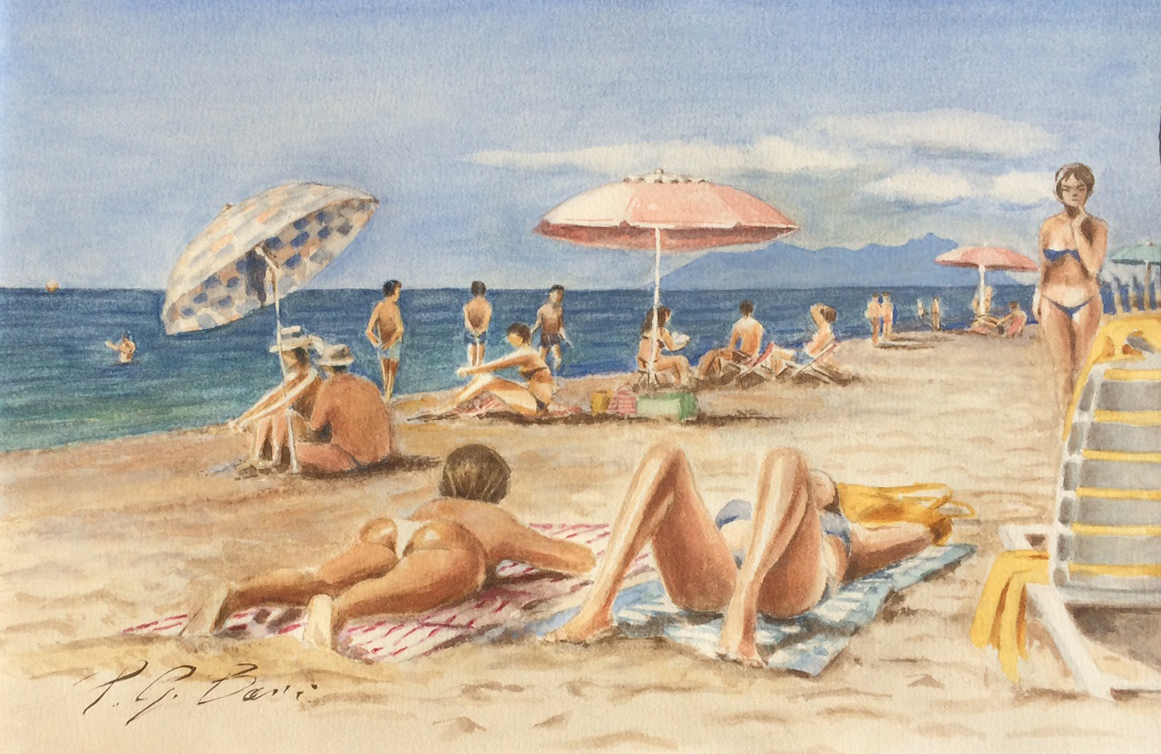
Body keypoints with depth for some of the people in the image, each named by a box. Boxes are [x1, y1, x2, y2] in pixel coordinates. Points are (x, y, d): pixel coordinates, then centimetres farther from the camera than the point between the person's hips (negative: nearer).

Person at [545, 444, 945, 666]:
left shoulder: (848, 537, 43)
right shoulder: (734, 516, 47)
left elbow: (924, 532, 38)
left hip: (785, 584, -2)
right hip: (706, 583, 2)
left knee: (786, 460, -25)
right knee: (665, 457, -17)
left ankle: (741, 618, -50)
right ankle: (595, 611, -38)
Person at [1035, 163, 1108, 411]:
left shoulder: (1096, 227, -4)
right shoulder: (1049, 226, 1)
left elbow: (1093, 267, -19)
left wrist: (1077, 229, -17)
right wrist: (1037, 298, 10)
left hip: (1086, 304, -1)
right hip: (1054, 304, 1)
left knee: (1082, 367, 6)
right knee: (1062, 367, -2)